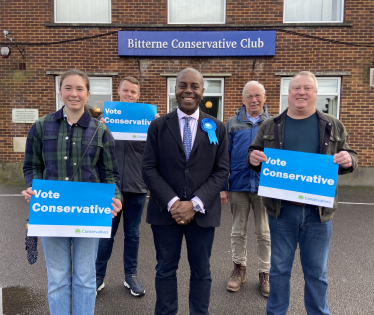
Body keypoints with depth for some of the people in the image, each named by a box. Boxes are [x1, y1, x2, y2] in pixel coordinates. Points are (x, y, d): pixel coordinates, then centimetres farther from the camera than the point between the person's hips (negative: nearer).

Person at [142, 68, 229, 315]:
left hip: (202, 211, 1)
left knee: (201, 272, 14)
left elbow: (222, 171, -2)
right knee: (166, 270, 13)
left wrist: (195, 204, -13)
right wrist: (172, 202, -14)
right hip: (166, 210, 0)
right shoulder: (158, 126, 2)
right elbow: (149, 169, -2)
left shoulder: (217, 127, 3)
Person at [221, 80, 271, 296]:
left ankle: (265, 272, 27)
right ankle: (239, 267, 32)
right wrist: (223, 187, -2)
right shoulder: (233, 123, 3)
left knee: (265, 233, 11)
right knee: (238, 231, 14)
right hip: (238, 184, 1)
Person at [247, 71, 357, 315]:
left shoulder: (333, 127, 4)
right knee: (280, 268, 14)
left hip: (318, 210, 0)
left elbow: (348, 157, 9)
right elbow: (254, 154, 10)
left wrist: (349, 160, -14)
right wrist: (253, 158, -13)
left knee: (316, 271, 15)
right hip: (281, 209, 0)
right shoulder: (270, 126, 4)